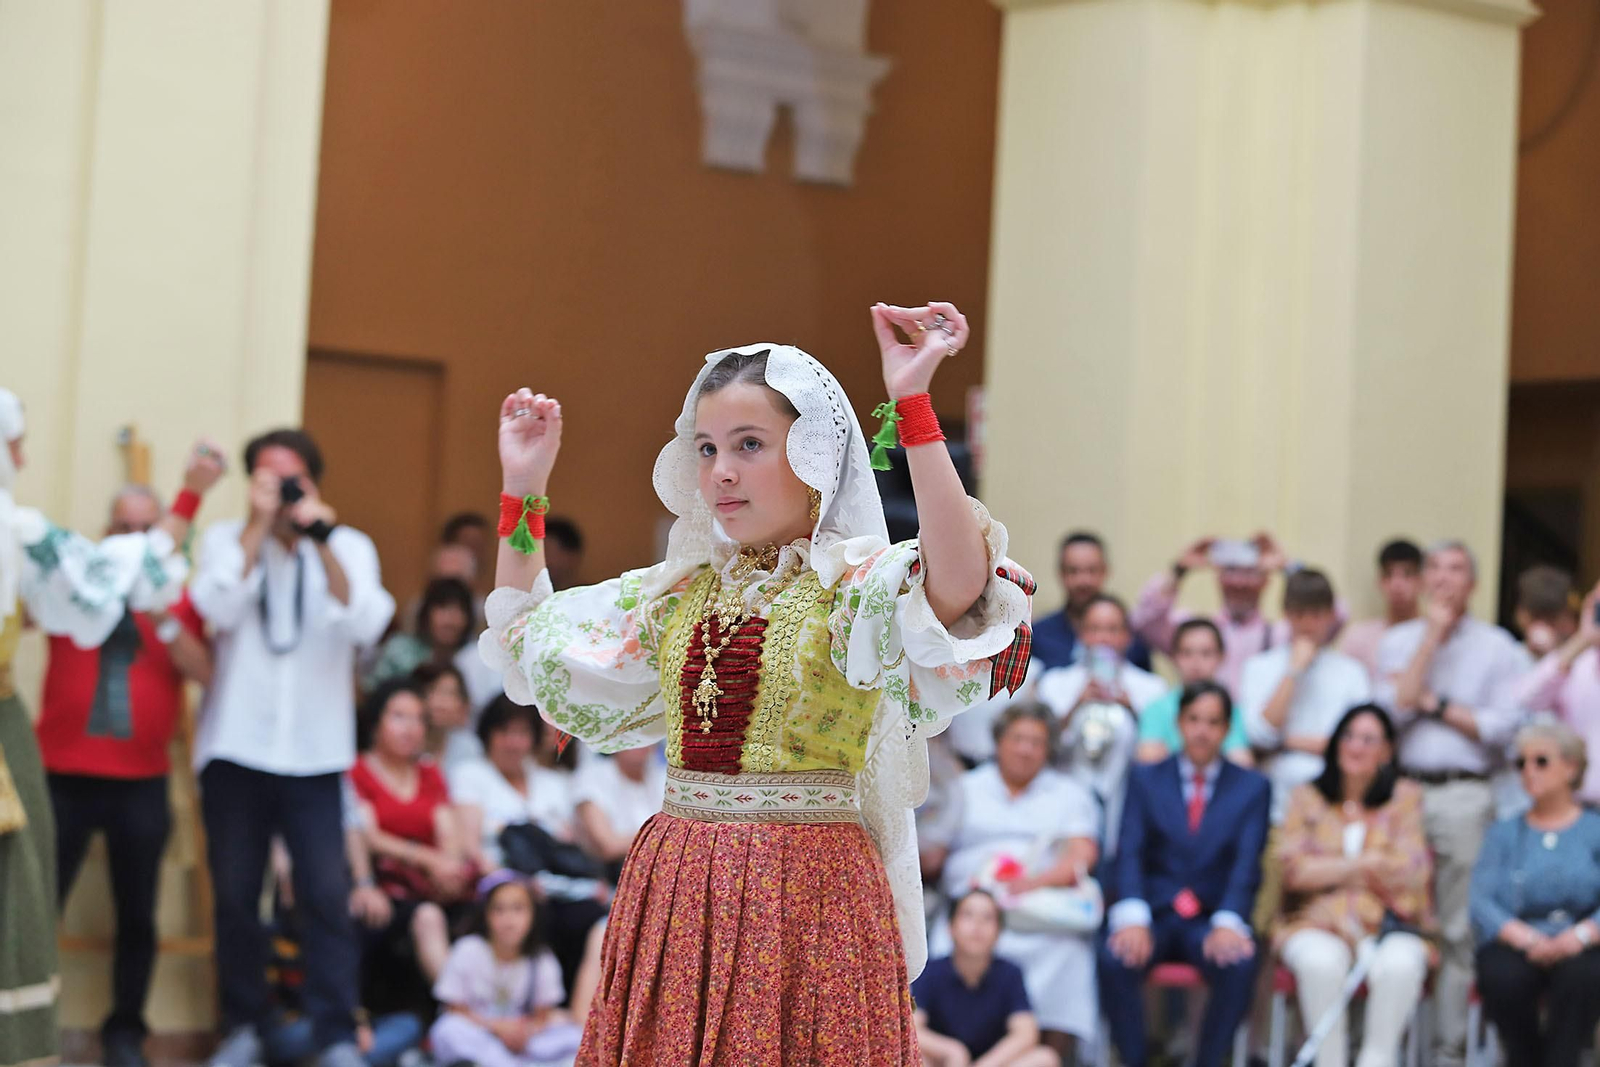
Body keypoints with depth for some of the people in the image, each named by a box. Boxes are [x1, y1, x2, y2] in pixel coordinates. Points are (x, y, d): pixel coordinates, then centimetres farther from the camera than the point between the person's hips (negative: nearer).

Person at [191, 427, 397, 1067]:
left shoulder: (349, 547, 5)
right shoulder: (227, 540, 4)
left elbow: (364, 626, -12)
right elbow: (221, 609, -15)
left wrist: (322, 541, -18)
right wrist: (259, 524, -14)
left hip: (314, 753, -1)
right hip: (235, 748, 1)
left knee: (328, 896, -8)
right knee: (236, 895, 5)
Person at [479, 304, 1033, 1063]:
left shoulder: (858, 582, -7)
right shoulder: (680, 590, 13)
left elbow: (961, 583, -30)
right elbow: (532, 642, 23)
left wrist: (913, 404, -31)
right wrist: (524, 491, 17)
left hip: (805, 893, -6)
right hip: (673, 893, 6)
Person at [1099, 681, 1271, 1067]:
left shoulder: (1252, 787, 12)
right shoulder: (1145, 779, 13)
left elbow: (1247, 865, -1)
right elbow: (1129, 854, 0)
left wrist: (1228, 923, -20)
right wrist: (1132, 918, -19)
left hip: (1212, 919, 0)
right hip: (1155, 915, 0)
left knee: (1239, 963, -34)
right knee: (1115, 958, -32)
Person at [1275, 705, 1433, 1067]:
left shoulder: (1406, 797, 12)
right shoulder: (1307, 797, 14)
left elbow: (1413, 871, 0)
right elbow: (1293, 869, 1)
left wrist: (1329, 868, -5)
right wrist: (1363, 864, -5)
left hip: (1388, 924, 0)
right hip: (1318, 922, 0)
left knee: (1400, 965, -35)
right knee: (1321, 961, -35)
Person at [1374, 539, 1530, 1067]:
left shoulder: (1498, 648, 8)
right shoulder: (1398, 641, 13)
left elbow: (1504, 727, -3)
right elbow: (1393, 709, -3)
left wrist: (1434, 704, -4)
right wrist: (1432, 639, -2)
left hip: (1464, 796, -1)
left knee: (1459, 931, -2)